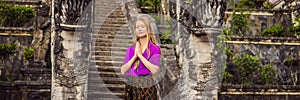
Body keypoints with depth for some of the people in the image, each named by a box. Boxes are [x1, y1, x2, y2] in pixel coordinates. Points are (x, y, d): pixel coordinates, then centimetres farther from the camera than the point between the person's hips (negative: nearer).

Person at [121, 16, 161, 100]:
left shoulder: (155, 49, 0)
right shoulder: (130, 49, 9)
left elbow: (154, 70, -14)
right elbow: (123, 71, 1)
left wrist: (140, 55, -11)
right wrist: (135, 56, -8)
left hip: (147, 89, -3)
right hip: (132, 89, 3)